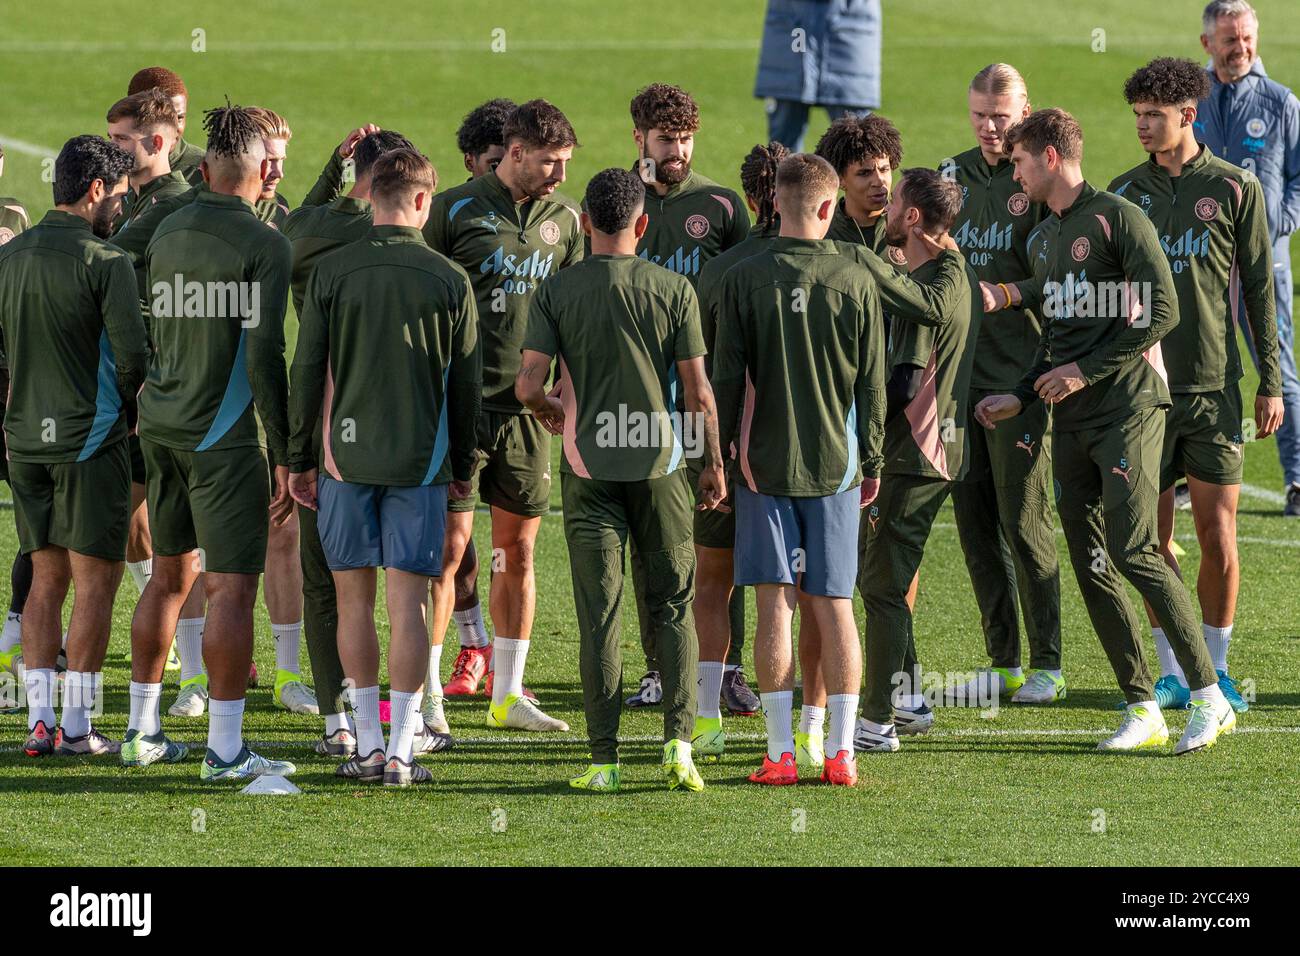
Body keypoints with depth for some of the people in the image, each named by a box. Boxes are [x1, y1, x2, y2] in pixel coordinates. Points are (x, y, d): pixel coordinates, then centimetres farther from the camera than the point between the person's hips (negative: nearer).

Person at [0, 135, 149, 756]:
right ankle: (76, 726, -2)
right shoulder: (104, 261, -13)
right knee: (95, 580, 0)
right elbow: (132, 351, -17)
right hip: (90, 438, -6)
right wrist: (128, 400, 3)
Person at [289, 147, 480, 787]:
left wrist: (298, 460, 9)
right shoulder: (449, 280, -1)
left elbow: (305, 371, 0)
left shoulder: (331, 272, -2)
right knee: (408, 601, 0)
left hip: (345, 455, 0)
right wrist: (464, 465, 16)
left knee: (353, 599, 9)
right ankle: (400, 752, -3)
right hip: (420, 462, 0)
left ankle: (368, 746, 10)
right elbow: (468, 383, 4)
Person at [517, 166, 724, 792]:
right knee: (672, 609, 10)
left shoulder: (556, 292, -3)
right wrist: (713, 463, 9)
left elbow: (528, 384, -10)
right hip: (661, 461, 0)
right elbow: (699, 392, -3)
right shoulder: (673, 290, -2)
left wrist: (549, 411, 13)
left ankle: (604, 760, 1)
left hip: (588, 466, 0)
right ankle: (678, 739, -4)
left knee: (599, 618, 3)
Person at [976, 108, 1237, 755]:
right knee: (1091, 565, 2)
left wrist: (1087, 371, -14)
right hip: (1071, 420, 8)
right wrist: (1020, 398, 13)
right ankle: (1142, 709, 6)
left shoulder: (1117, 218, -6)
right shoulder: (1042, 239, 19)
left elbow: (1163, 309, -14)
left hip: (1128, 405, -8)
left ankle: (1209, 697, -9)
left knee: (1134, 551, -16)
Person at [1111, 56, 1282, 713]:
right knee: (1155, 537, 2)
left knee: (1218, 535, -4)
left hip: (1214, 385, -2)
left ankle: (1215, 667, 9)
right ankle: (1170, 672, 10)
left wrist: (1271, 381, 1)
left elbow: (1259, 287, 4)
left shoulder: (1235, 189, 2)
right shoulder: (1125, 191, 8)